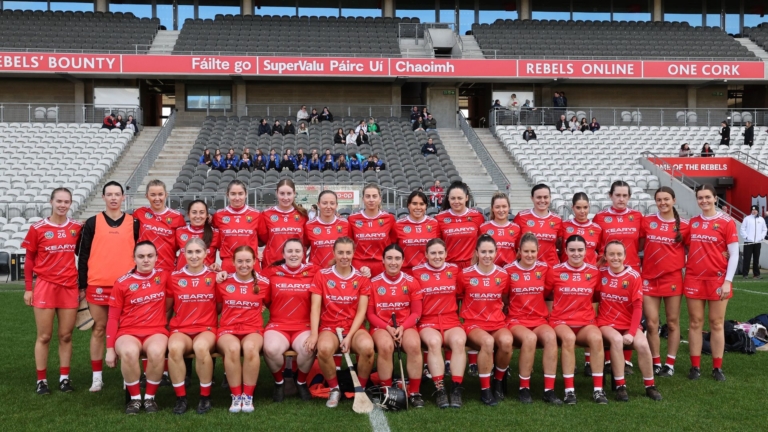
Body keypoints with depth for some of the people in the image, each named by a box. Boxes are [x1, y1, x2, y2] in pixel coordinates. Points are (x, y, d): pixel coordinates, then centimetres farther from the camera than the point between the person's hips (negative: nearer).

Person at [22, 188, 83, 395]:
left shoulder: (77, 228, 3)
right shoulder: (37, 229, -3)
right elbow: (29, 259, 2)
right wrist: (28, 288, 0)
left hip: (70, 287, 2)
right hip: (45, 286, -2)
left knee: (66, 336, 7)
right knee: (44, 337, 3)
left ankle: (64, 378, 16)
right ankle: (41, 380, 12)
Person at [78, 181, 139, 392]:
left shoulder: (134, 223, 6)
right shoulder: (92, 223, 4)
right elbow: (83, 255, 4)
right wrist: (82, 285, 1)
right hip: (97, 285, 0)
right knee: (98, 330, 6)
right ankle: (97, 377, 14)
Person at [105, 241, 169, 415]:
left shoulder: (164, 276, 6)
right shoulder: (122, 283, 1)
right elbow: (113, 318, 5)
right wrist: (110, 349, 1)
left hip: (156, 331, 1)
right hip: (128, 332, -1)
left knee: (157, 351, -36)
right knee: (129, 352, -37)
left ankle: (150, 397, -12)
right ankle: (135, 398, -13)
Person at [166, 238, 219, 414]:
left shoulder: (214, 276, 3)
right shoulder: (174, 277, 5)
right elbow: (166, 306, 17)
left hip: (207, 329, -1)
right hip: (180, 329, 1)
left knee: (201, 347, -37)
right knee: (174, 348, -35)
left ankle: (205, 397, -17)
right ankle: (180, 397, -17)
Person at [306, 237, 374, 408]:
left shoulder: (362, 278, 3)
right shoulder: (321, 276, 2)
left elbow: (361, 311, -2)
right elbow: (315, 307, -3)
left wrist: (349, 336, -15)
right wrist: (314, 334, -18)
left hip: (354, 327, 1)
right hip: (329, 327, 0)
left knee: (367, 346, -34)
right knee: (324, 348, -36)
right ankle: (334, 389, -7)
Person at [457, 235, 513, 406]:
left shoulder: (503, 275, 3)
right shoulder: (465, 274, -3)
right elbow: (458, 298, 11)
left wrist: (498, 312, 6)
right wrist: (463, 317, 2)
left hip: (497, 323, 2)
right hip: (473, 323, -2)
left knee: (506, 341, -32)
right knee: (488, 342, -35)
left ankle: (498, 381, -3)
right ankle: (485, 389, -17)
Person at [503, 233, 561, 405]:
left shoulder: (544, 268, 4)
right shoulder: (509, 269, -3)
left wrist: (549, 314, 6)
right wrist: (504, 320, -3)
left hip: (539, 320, 3)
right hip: (516, 320, -2)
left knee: (551, 337, -32)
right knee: (530, 338, -35)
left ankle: (549, 390, -25)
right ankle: (524, 388, -18)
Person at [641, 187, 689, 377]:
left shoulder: (684, 225, -2)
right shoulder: (646, 221, 1)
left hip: (673, 278, -1)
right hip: (649, 278, 1)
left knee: (672, 323, 7)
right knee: (651, 324, 1)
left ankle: (670, 364, 16)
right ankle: (656, 363, 13)